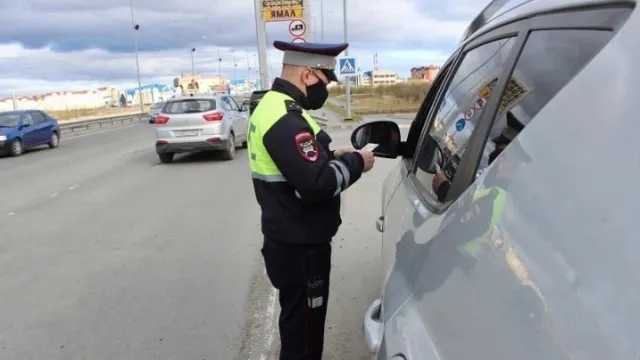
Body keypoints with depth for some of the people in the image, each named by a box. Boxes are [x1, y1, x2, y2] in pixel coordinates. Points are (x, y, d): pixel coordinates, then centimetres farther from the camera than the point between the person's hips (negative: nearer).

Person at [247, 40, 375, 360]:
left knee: (298, 325, 25)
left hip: (289, 240, 10)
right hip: (300, 247, -10)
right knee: (303, 331, 6)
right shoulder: (286, 118, -24)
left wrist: (332, 156, 5)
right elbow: (316, 184, -30)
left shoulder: (272, 106, 10)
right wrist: (354, 163, -15)